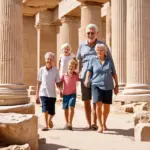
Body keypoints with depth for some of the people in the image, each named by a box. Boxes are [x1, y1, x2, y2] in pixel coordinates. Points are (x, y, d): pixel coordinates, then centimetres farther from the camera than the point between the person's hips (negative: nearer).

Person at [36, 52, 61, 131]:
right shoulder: (41, 70, 1)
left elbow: (58, 83, 4)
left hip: (52, 94, 1)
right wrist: (37, 95, 7)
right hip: (43, 93, -1)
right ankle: (46, 125, -3)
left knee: (52, 112, 6)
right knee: (45, 109, -14)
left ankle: (50, 120, 37)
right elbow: (39, 83, 7)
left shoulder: (55, 70, 0)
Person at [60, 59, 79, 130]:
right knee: (65, 109, 10)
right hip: (65, 94, 2)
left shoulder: (76, 75, -4)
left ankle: (70, 123, -16)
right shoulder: (64, 75, -4)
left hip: (72, 94, -2)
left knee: (71, 107, -19)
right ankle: (66, 123, 27)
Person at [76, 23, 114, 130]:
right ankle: (89, 123, 14)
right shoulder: (82, 46, 10)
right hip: (85, 77, 3)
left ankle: (94, 123, 4)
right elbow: (78, 61, 16)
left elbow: (110, 60, 7)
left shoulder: (102, 45, 4)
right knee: (86, 101, 5)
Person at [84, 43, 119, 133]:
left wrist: (117, 85, 7)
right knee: (98, 104, -17)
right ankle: (100, 125, -5)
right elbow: (89, 70, 8)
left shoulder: (109, 61, 4)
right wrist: (87, 79, -11)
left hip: (108, 86, 2)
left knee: (107, 106, 7)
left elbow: (114, 73, 9)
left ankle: (104, 123, 31)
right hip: (97, 85, -1)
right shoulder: (93, 60, 3)